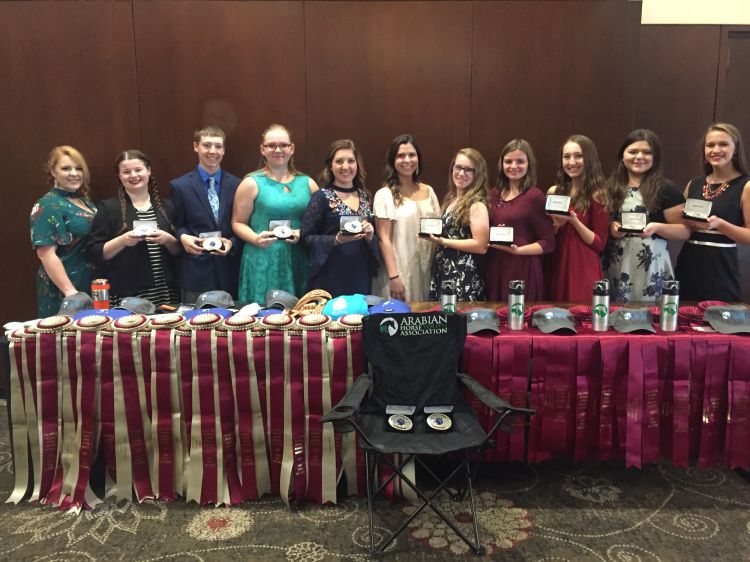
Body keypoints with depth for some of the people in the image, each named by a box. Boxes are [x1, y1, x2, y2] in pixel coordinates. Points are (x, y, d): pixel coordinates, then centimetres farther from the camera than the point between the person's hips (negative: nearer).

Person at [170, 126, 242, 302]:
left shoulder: (236, 185, 4)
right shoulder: (180, 186, 0)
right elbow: (176, 226, 6)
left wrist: (232, 242, -10)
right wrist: (183, 237, -16)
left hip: (228, 272, 2)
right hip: (195, 273, -1)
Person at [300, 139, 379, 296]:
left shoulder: (365, 196, 9)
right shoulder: (321, 197, -6)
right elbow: (306, 236, -8)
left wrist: (370, 236, -5)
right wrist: (337, 240, -21)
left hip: (360, 276, 5)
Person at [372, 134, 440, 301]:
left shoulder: (428, 191, 8)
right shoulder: (384, 195, -5)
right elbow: (384, 239, -9)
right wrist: (393, 277, -14)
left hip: (426, 269, 4)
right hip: (399, 271, -4)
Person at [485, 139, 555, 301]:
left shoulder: (535, 196, -8)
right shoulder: (495, 194, 10)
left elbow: (548, 243, -8)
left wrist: (518, 250, -19)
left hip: (523, 271, -5)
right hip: (495, 269, 6)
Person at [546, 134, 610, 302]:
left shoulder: (596, 195, -5)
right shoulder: (554, 192, 7)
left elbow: (599, 244, -7)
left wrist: (574, 221, -18)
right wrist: (556, 225, -8)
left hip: (584, 270, -4)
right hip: (556, 267, 4)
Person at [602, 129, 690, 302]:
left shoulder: (665, 189, 0)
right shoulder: (611, 187, 10)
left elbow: (685, 231, -2)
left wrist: (656, 227, -18)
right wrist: (610, 227, -6)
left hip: (650, 266, -3)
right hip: (615, 265, 3)